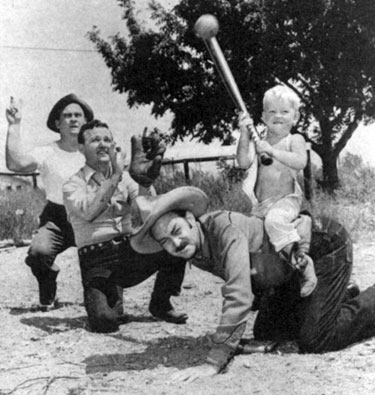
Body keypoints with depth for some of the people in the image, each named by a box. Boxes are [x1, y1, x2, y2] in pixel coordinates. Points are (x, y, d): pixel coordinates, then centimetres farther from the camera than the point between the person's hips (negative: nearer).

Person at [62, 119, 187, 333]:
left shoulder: (125, 178, 13)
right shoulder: (73, 185, 1)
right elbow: (88, 211, -20)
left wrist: (145, 181, -20)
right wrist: (116, 176, -20)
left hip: (132, 254, 4)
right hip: (98, 262, -4)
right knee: (104, 320, -28)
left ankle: (161, 304, 3)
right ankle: (112, 299, 11)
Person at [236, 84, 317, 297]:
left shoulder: (295, 140, 2)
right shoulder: (258, 141, 12)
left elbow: (300, 162, -19)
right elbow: (244, 162, -5)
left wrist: (273, 151, -29)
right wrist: (244, 135, -15)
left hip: (286, 200, -6)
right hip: (261, 204, 6)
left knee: (275, 219, -36)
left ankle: (301, 262, -28)